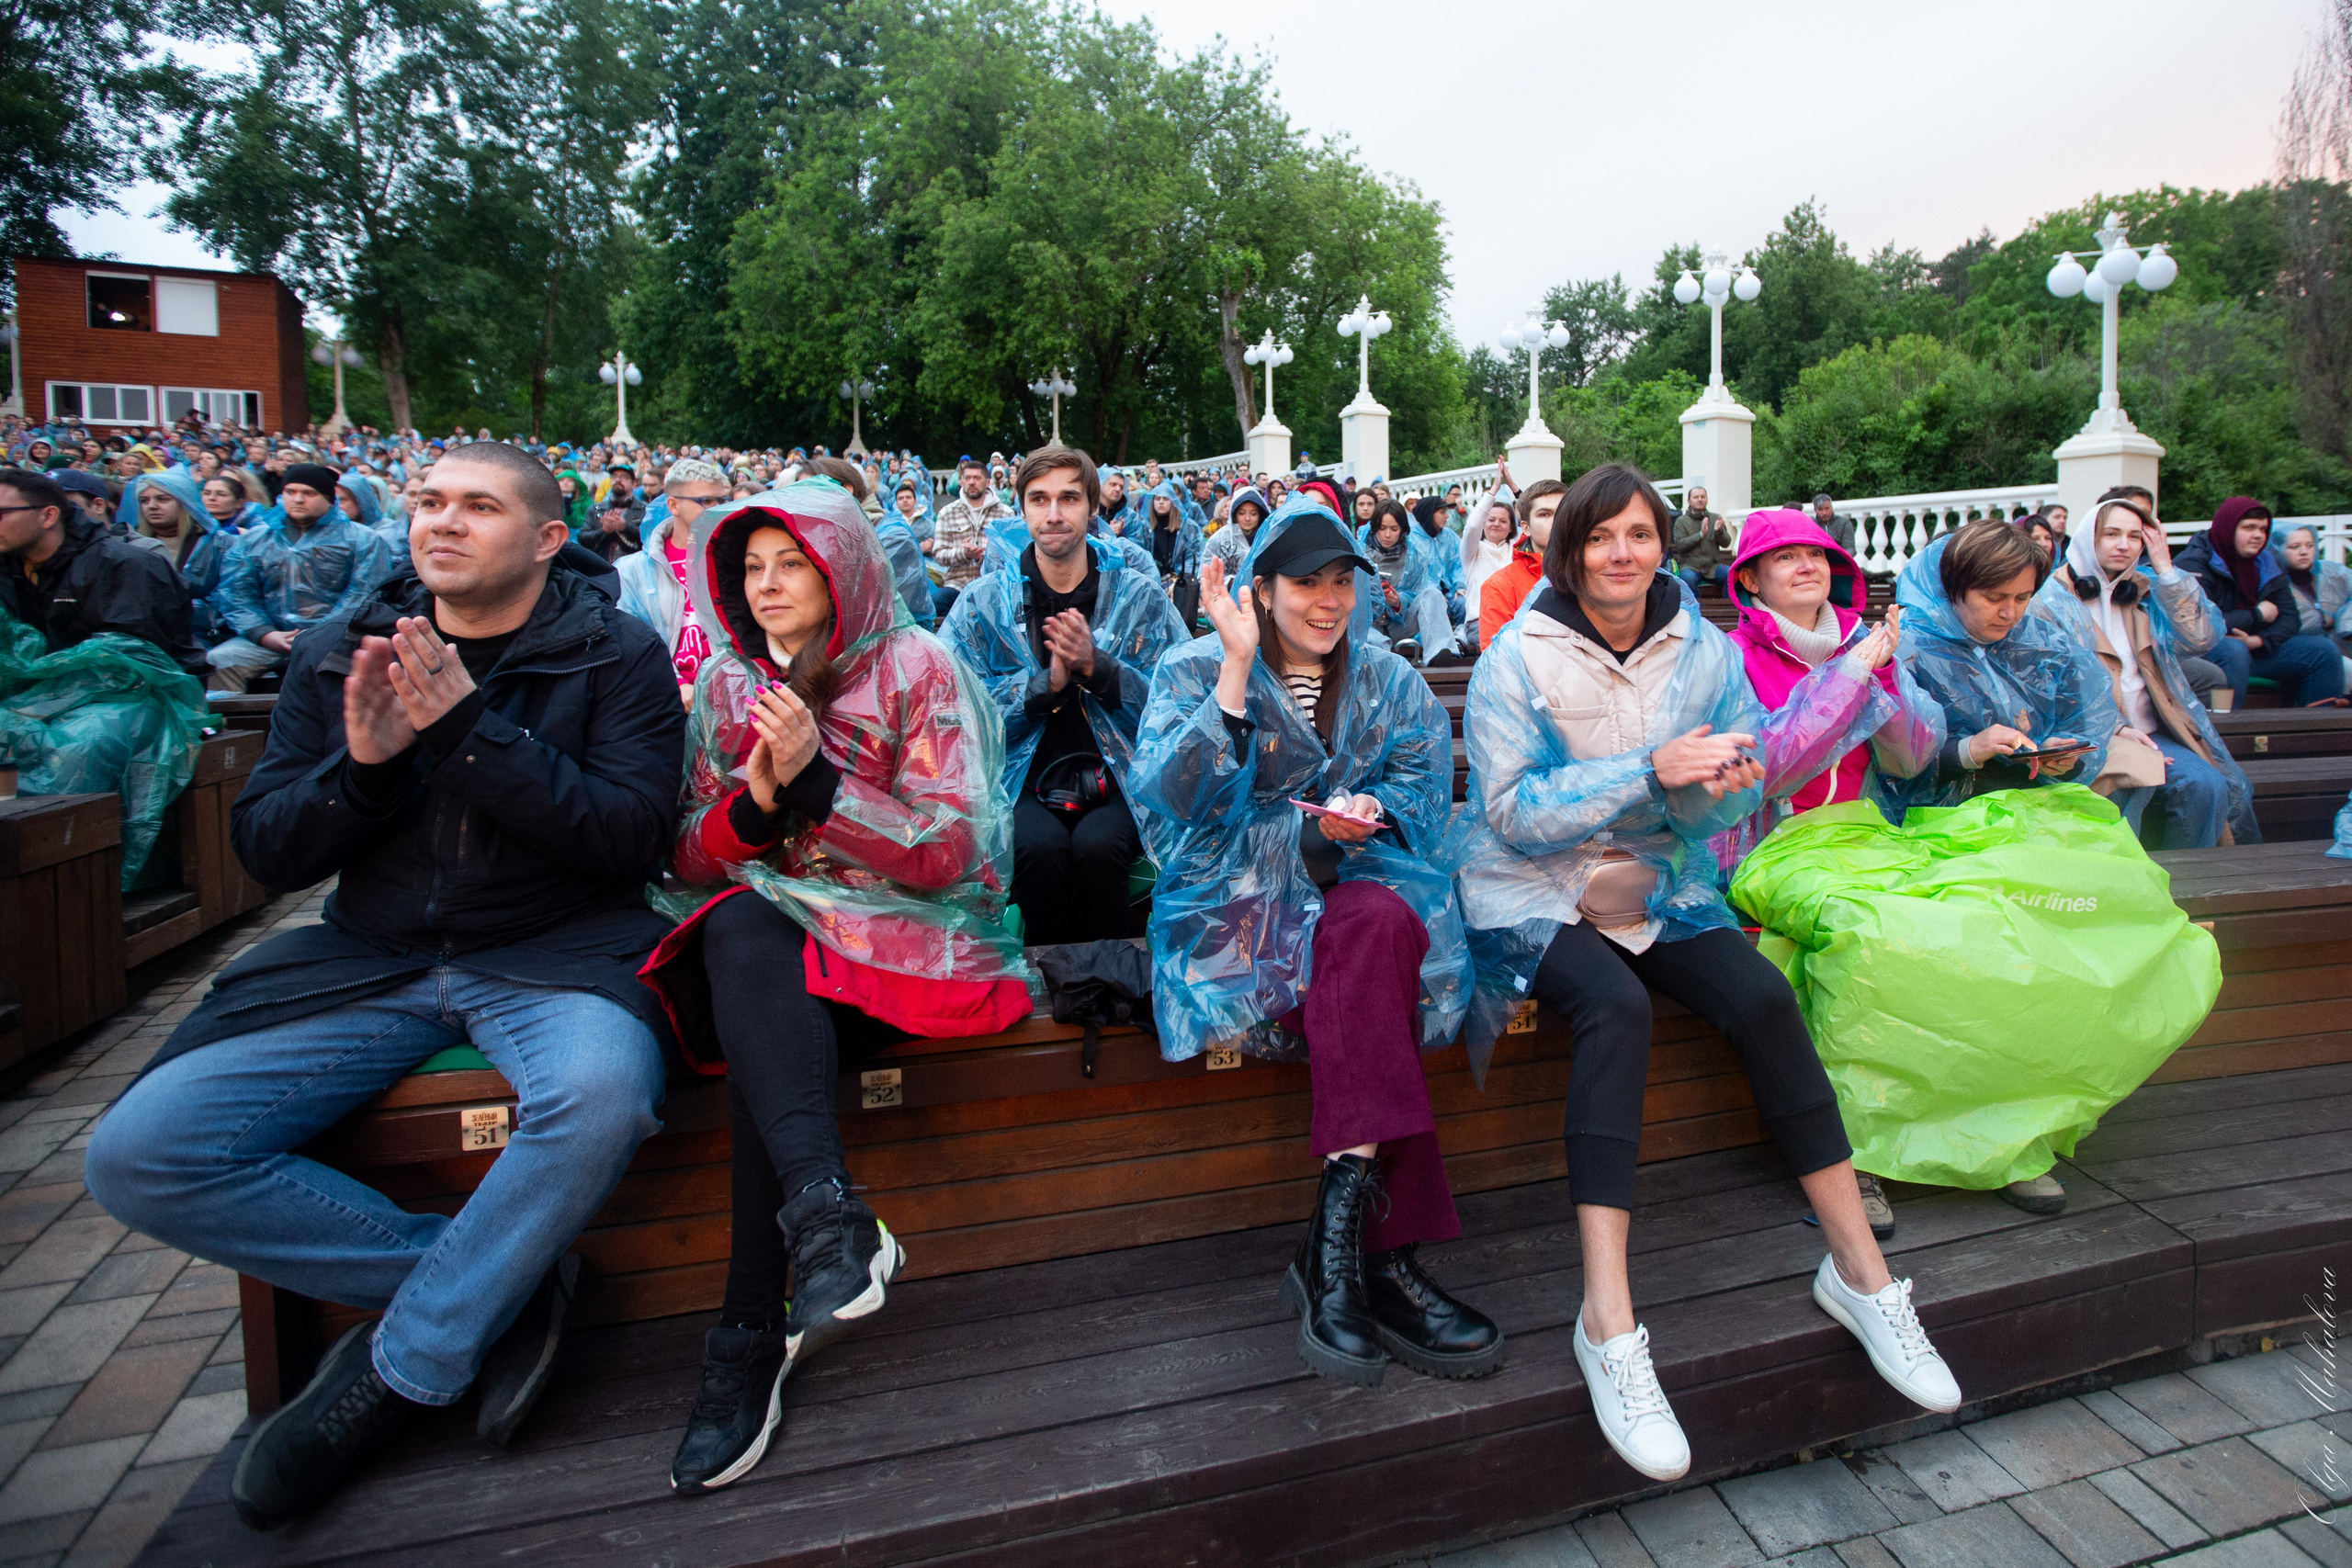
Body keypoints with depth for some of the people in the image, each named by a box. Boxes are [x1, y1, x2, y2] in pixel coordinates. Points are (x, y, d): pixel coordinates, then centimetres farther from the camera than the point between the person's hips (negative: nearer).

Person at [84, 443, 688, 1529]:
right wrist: (362, 763, -13)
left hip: (555, 953, -4)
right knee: (137, 1155, -13)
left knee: (601, 1096, -36)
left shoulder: (617, 655, -1)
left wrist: (469, 726, -20)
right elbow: (265, 851, 7)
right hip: (369, 962, 4)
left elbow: (631, 834, -13)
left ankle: (399, 1368, -9)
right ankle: (506, 1283, -6)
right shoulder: (336, 656, 10)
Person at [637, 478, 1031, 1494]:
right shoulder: (725, 682, 12)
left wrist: (817, 779, -20)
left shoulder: (916, 668, -2)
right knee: (739, 926, -32)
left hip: (912, 934, -3)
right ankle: (828, 1213, -40)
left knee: (764, 1028, -31)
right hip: (767, 934, 4)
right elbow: (690, 860, 10)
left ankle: (753, 1335, -25)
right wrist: (752, 805, -12)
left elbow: (951, 854, -10)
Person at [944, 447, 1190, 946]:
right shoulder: (984, 600, 7)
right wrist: (1046, 683, -16)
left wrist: (1096, 666, -15)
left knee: (1099, 847, -31)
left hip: (1118, 778, 0)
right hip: (1026, 781, 1)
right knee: (1041, 848, -30)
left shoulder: (1140, 595, 7)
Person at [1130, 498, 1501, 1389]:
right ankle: (1379, 1255, -33)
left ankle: (1338, 1241, -34)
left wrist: (1369, 812, -15)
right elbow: (1172, 802, -11)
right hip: (1235, 905, -3)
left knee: (1377, 922, -34)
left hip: (1355, 888, 3)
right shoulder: (1193, 672, 6)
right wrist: (1237, 668, -15)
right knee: (1374, 935, -33)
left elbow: (1426, 790, 7)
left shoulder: (1389, 682, 18)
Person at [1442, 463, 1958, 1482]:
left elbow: (1739, 796, 6)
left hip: (1657, 889, 4)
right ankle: (1608, 1323, -34)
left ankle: (1859, 1271, -7)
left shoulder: (1704, 651, 5)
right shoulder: (1517, 659, -8)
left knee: (1764, 997, -22)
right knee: (1615, 1006, -33)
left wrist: (1719, 783, -19)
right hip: (1530, 892, -4)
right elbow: (1512, 812, -15)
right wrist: (1650, 769, -23)